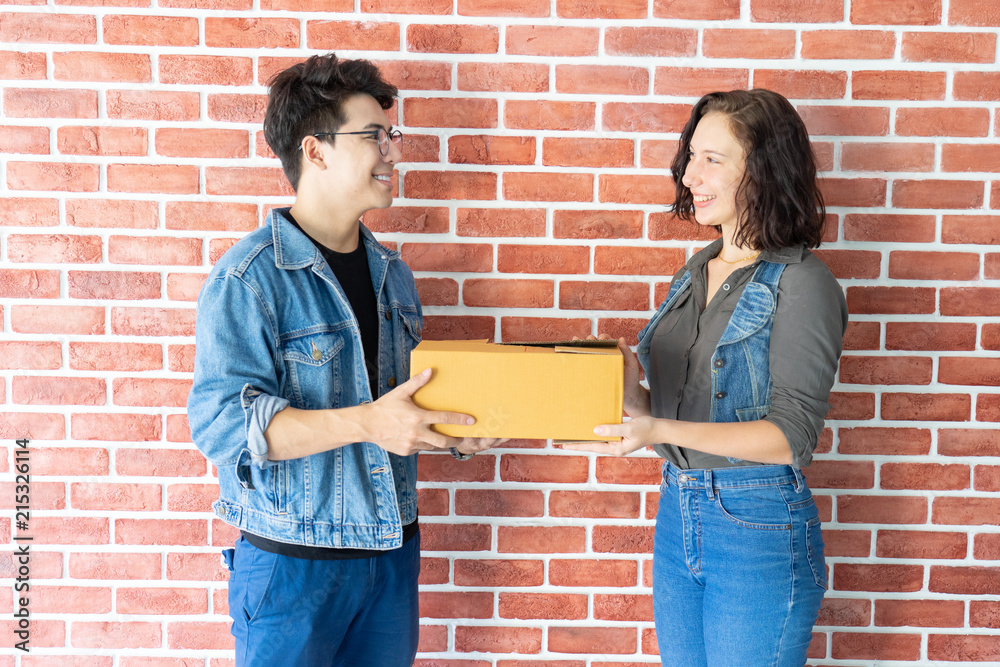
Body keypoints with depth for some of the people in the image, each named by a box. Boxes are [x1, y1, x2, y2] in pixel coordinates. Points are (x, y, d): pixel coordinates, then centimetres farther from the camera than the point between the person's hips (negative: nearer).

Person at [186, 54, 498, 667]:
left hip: (392, 549, 7)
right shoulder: (250, 278, -15)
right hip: (292, 563, -6)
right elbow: (222, 421, -23)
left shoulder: (392, 273, 8)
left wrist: (452, 429, -2)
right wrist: (365, 423, -33)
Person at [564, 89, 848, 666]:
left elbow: (792, 436, -19)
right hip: (678, 511, 7)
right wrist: (632, 391, -7)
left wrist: (659, 431, -29)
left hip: (759, 530, -7)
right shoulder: (697, 272, 9)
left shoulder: (801, 283, -13)